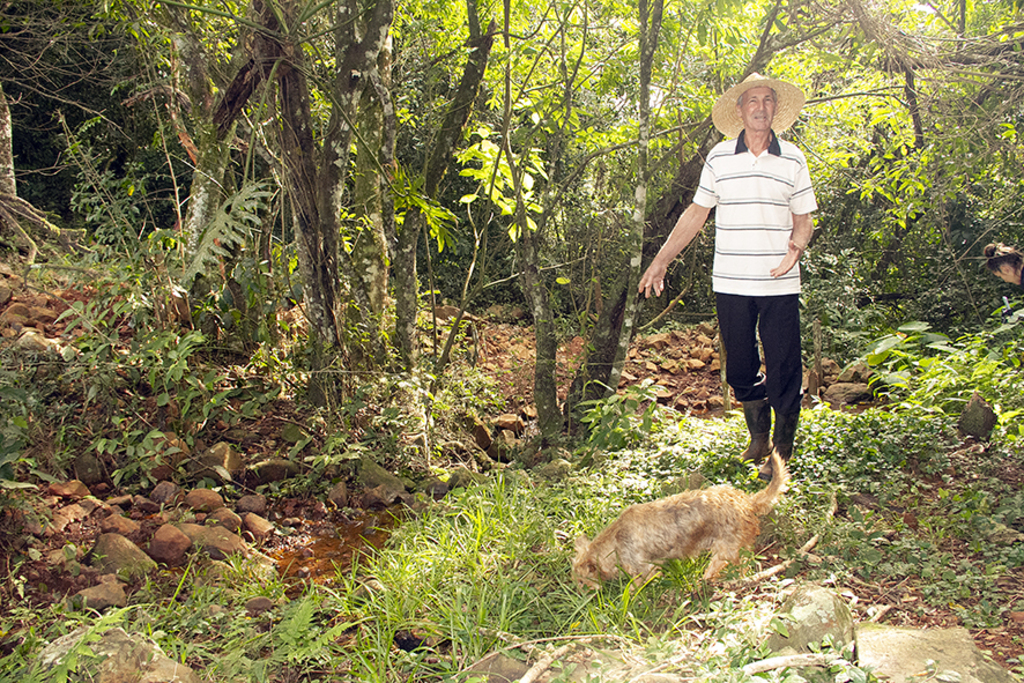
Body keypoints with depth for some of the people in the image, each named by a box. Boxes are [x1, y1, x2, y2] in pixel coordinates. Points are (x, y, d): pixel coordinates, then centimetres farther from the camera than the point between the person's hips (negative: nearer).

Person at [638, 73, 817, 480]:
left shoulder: (792, 159, 3)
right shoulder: (719, 157, 5)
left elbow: (803, 218, 8)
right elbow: (696, 213, 11)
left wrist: (796, 248, -14)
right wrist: (661, 261, 7)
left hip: (779, 283, -1)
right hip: (730, 283, 1)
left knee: (783, 370, -1)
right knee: (739, 369, 10)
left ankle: (781, 452, 15)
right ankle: (758, 437, 32)